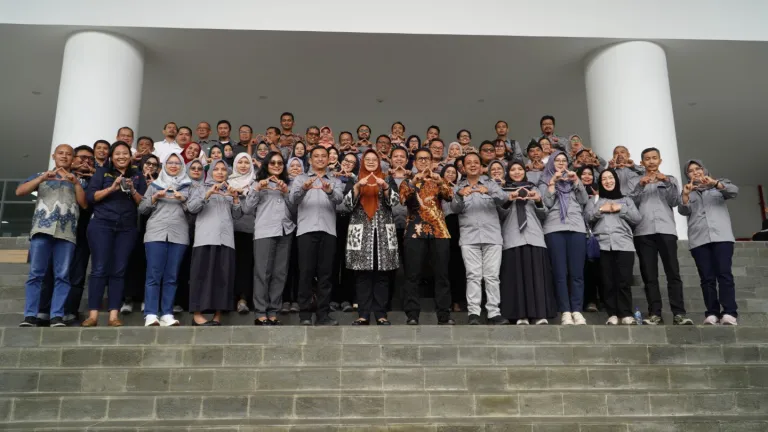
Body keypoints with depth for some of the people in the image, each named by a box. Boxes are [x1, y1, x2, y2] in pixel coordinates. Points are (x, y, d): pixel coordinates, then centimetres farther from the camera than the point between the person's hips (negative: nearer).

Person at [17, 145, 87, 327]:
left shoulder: (78, 180, 21)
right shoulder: (41, 175, 21)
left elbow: (85, 204, 8)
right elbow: (19, 191, 7)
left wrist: (75, 182, -4)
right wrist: (42, 178, -7)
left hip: (67, 232, 0)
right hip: (42, 229, 0)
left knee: (62, 276, -6)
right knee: (36, 274, -7)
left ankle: (57, 316, -7)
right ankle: (30, 316, -6)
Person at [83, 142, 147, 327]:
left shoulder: (137, 175, 14)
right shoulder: (102, 172, 9)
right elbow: (90, 197, -1)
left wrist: (132, 190, -9)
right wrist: (112, 188, -12)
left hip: (127, 228, 2)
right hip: (101, 225, -2)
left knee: (119, 271, -1)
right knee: (100, 269, -7)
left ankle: (114, 316, -1)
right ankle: (93, 315, -5)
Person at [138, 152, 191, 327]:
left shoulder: (188, 186, 16)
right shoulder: (154, 185, 16)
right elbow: (141, 209, 11)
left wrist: (183, 199, -9)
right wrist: (155, 197, -3)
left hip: (179, 235, 1)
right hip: (156, 233, 0)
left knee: (171, 276, 0)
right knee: (154, 275, -7)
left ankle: (167, 314, 2)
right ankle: (151, 315, -8)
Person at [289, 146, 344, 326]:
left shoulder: (335, 181, 17)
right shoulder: (301, 179, 14)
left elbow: (339, 199, -4)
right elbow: (293, 199, -4)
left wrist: (329, 191, -26)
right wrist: (304, 188, -26)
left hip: (328, 231, 1)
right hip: (307, 230, -1)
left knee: (325, 273, 1)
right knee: (306, 272, -5)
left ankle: (323, 314, 4)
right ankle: (305, 314, 0)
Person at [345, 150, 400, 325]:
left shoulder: (386, 180, 11)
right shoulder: (355, 180, 11)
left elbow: (395, 200, -3)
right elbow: (348, 202, -2)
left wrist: (384, 186, -19)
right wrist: (357, 186, -18)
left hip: (383, 232, 0)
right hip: (361, 232, 0)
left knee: (381, 274, 1)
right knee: (362, 274, -1)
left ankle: (381, 313, 5)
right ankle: (363, 314, 3)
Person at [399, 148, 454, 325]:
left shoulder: (437, 181, 16)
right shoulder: (407, 182, 12)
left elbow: (449, 196, -4)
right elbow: (403, 200, -9)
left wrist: (440, 182, -22)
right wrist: (414, 182, -25)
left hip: (439, 232, 2)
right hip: (415, 233, -1)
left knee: (441, 275, 1)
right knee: (412, 276, -4)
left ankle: (444, 315, 5)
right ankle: (412, 315, -1)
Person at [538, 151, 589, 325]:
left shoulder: (573, 179, 24)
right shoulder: (545, 181, 17)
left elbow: (584, 200, 11)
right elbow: (547, 203, 1)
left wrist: (576, 180, 3)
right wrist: (553, 182, -2)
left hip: (577, 228, 2)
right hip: (554, 229, -2)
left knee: (577, 273, -5)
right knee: (560, 273, -8)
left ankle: (577, 311, -5)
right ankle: (565, 312, -8)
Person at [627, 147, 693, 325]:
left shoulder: (670, 179, 21)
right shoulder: (634, 181, 18)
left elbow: (675, 201, 5)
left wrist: (667, 182, -8)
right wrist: (640, 186, -9)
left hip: (666, 230, 0)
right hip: (643, 232, 0)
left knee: (673, 273, -8)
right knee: (649, 275, -4)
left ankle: (679, 314, -10)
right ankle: (655, 314, -4)